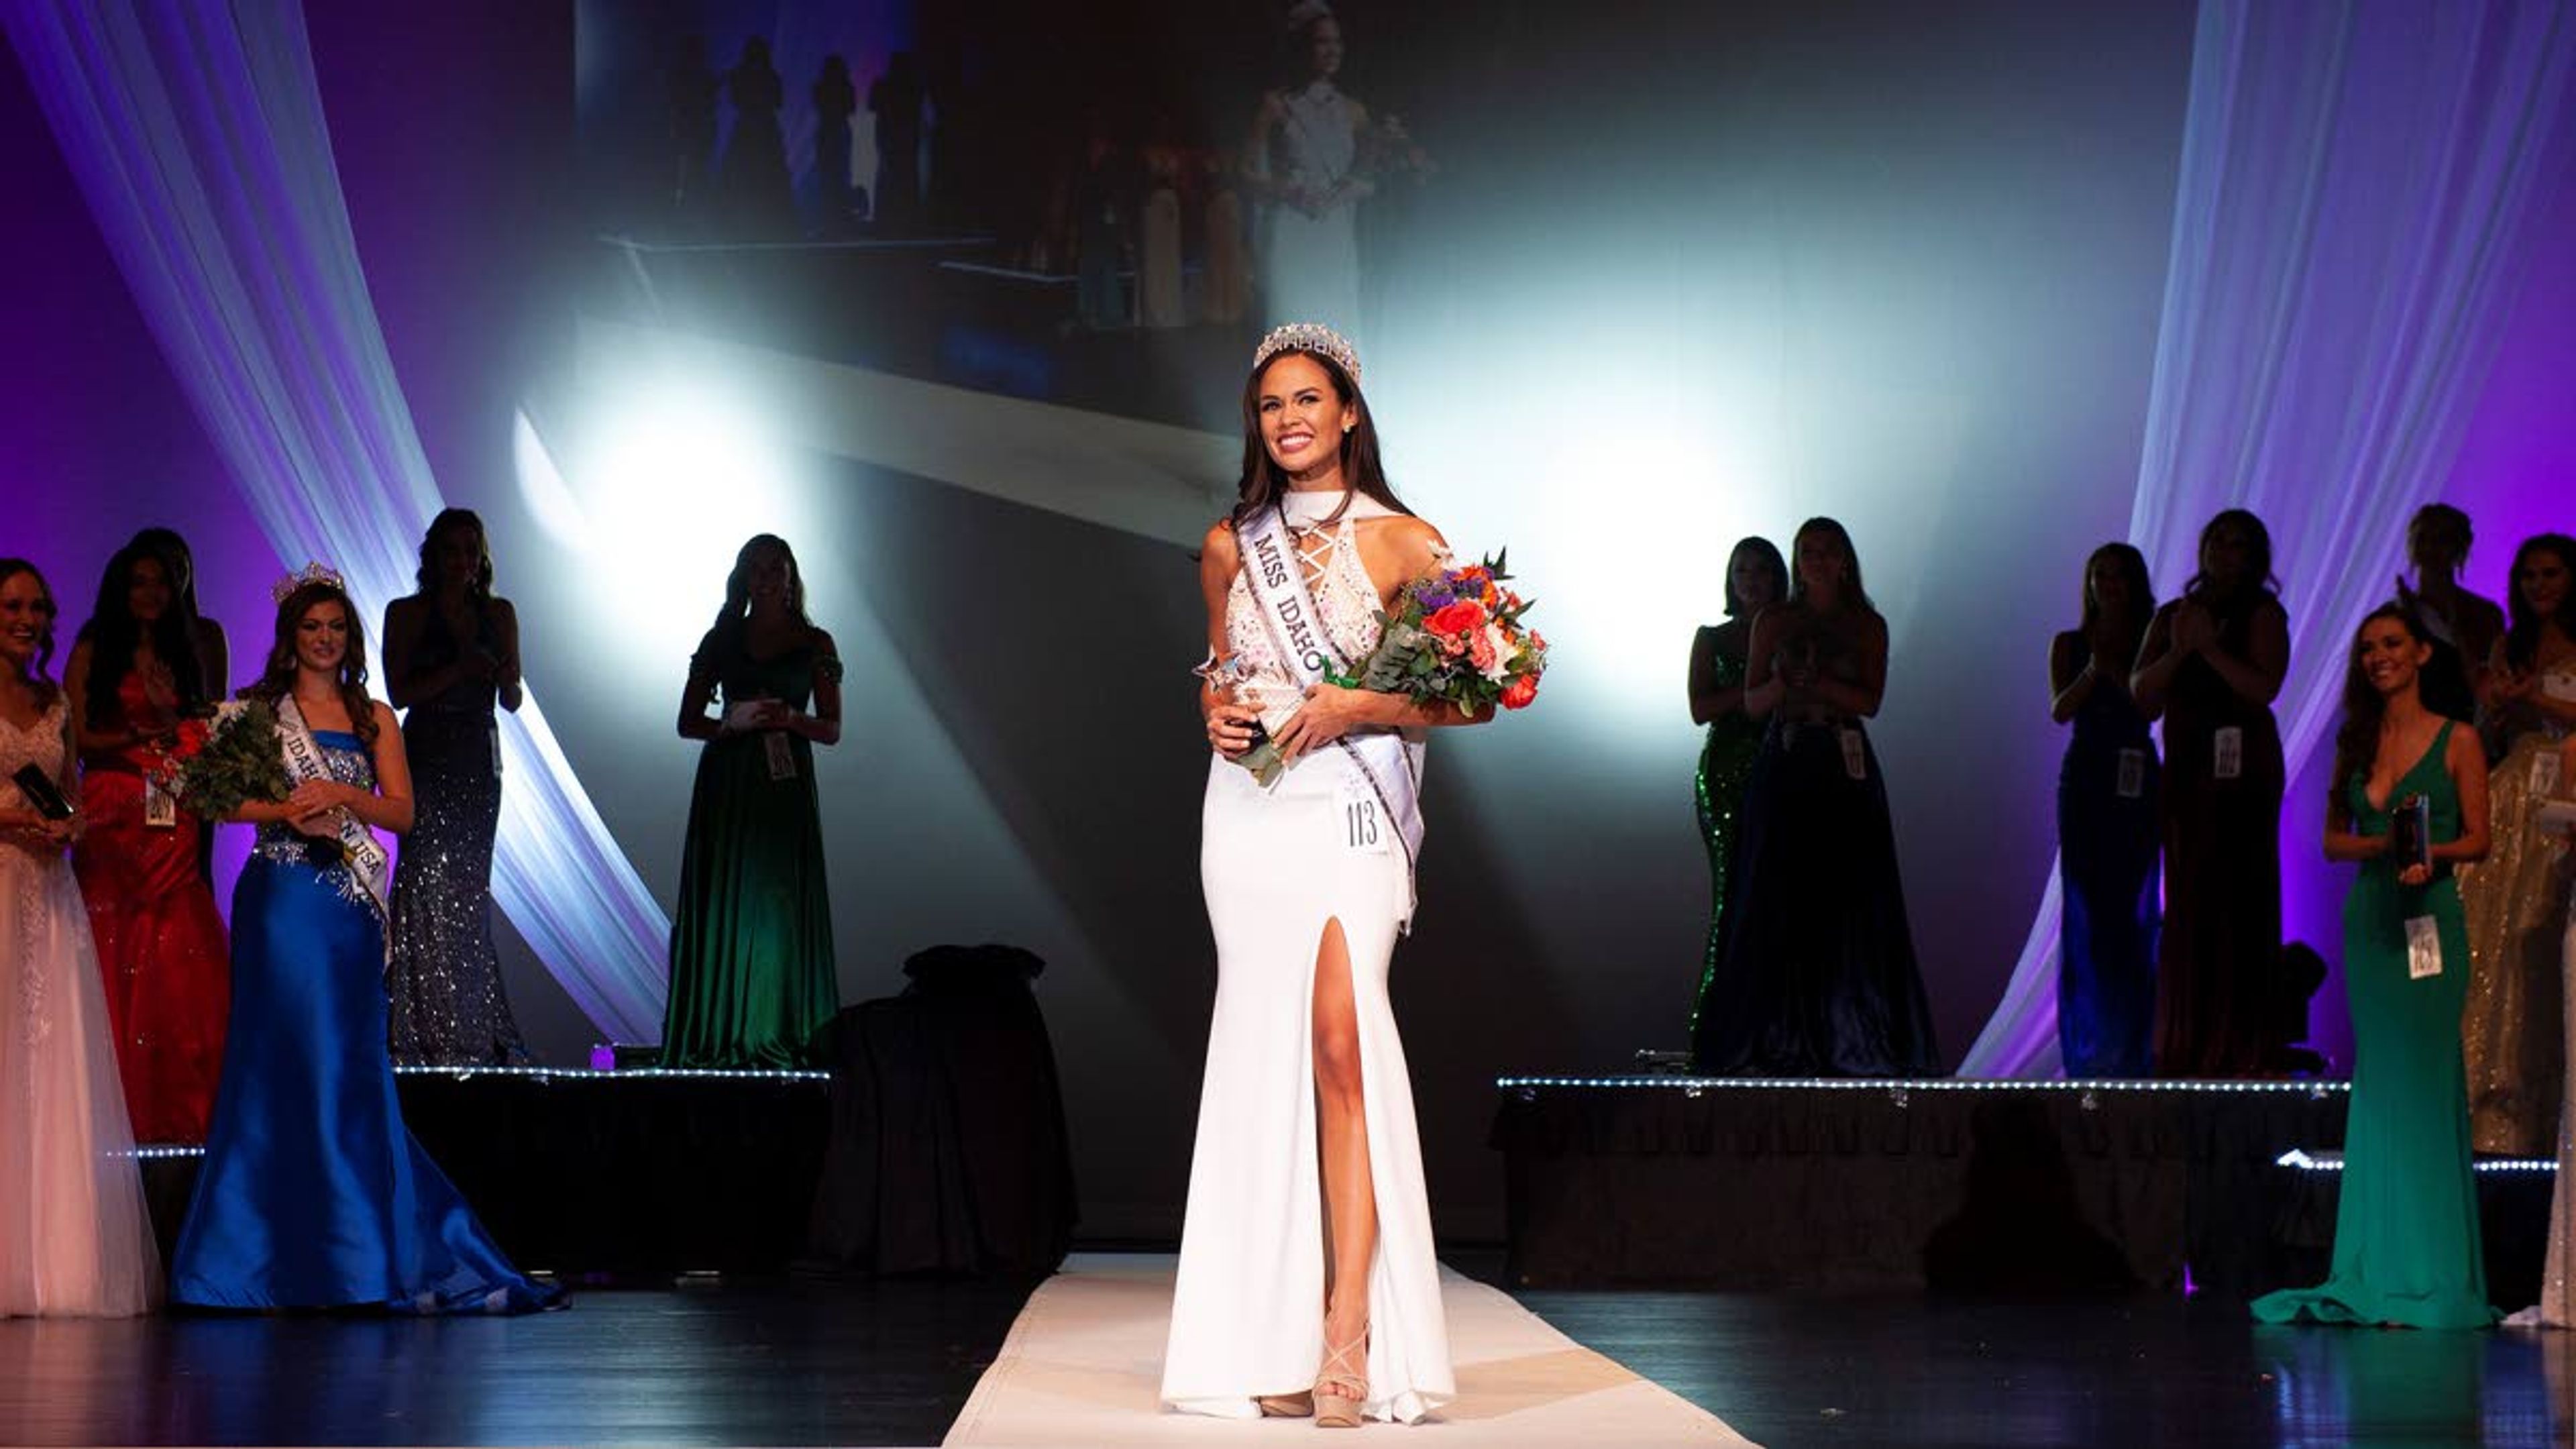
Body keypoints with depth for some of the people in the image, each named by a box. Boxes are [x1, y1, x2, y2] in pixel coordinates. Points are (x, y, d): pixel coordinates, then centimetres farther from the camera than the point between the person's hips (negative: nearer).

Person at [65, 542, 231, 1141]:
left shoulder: (183, 655, 18)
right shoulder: (94, 653, 6)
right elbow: (77, 737, -2)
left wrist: (175, 723, -3)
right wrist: (142, 738, -8)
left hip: (173, 821, 3)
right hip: (111, 816, -3)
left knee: (179, 961, -3)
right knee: (116, 952, -6)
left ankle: (178, 1107, 0)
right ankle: (121, 1108, -3)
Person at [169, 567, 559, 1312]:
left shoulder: (374, 717, 14)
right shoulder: (258, 709, 7)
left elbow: (402, 810, 6)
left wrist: (344, 798, -11)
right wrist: (289, 812, -15)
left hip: (349, 904, 2)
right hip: (281, 898, -2)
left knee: (349, 1066, 0)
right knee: (284, 1058, -4)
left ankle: (353, 1256, 6)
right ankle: (288, 1259, 0)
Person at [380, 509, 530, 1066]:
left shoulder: (499, 614, 11)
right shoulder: (406, 614, 2)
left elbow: (512, 701, 9)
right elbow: (399, 692, -6)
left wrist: (500, 674, -13)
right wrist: (458, 670, -17)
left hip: (479, 760, 3)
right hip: (427, 761, -3)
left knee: (470, 888, 3)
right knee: (431, 884, -10)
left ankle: (473, 1030, 6)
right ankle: (431, 1032, -10)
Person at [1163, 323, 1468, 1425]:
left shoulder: (1404, 542, 0)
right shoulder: (1229, 547, 11)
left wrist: (1355, 708, -12)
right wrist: (1218, 712, 2)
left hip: (1349, 808, -3)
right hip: (1248, 810, 3)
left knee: (1339, 1035, -19)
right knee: (1267, 1048, 1)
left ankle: (1347, 1329, -19)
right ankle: (1276, 1337, 4)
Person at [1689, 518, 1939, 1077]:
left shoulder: (1868, 626, 7)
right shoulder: (1773, 622, 9)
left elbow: (1870, 700, -4)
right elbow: (1753, 702, 5)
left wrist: (1814, 681, -16)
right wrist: (1785, 681, -15)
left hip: (1844, 769, 0)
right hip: (1784, 764, 1)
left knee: (1847, 894, -4)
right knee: (1776, 895, -3)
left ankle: (1846, 1035, 0)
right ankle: (1778, 1038, 0)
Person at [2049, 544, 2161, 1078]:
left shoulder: (2151, 644, 7)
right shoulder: (2068, 645, 9)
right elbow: (2059, 711, -3)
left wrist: (2116, 669, -14)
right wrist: (2092, 672, -17)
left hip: (2136, 782, 0)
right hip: (2085, 779, 0)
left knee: (2132, 908, -2)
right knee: (2086, 908, -2)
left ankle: (2130, 1043, 3)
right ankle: (2088, 1043, 1)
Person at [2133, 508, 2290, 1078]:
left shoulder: (2262, 614, 1)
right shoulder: (2172, 615, 15)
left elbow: (2264, 686, -12)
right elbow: (2142, 692, 5)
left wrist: (2210, 648, -16)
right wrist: (2178, 650, -9)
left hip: (2242, 769, -5)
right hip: (2186, 769, 5)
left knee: (2240, 898, -7)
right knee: (2187, 902, 4)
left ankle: (2245, 1045, -5)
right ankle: (2187, 1045, 8)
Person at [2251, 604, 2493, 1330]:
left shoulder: (2457, 739, 1)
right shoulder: (2356, 741, 12)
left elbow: (2477, 837, 0)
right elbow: (2333, 839, 11)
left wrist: (2432, 853, -20)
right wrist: (2384, 842, -8)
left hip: (2431, 916, -4)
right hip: (2368, 916, 4)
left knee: (2427, 1079, -5)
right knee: (2377, 1082, 3)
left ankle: (2434, 1275, -1)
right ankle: (2380, 1272, 7)